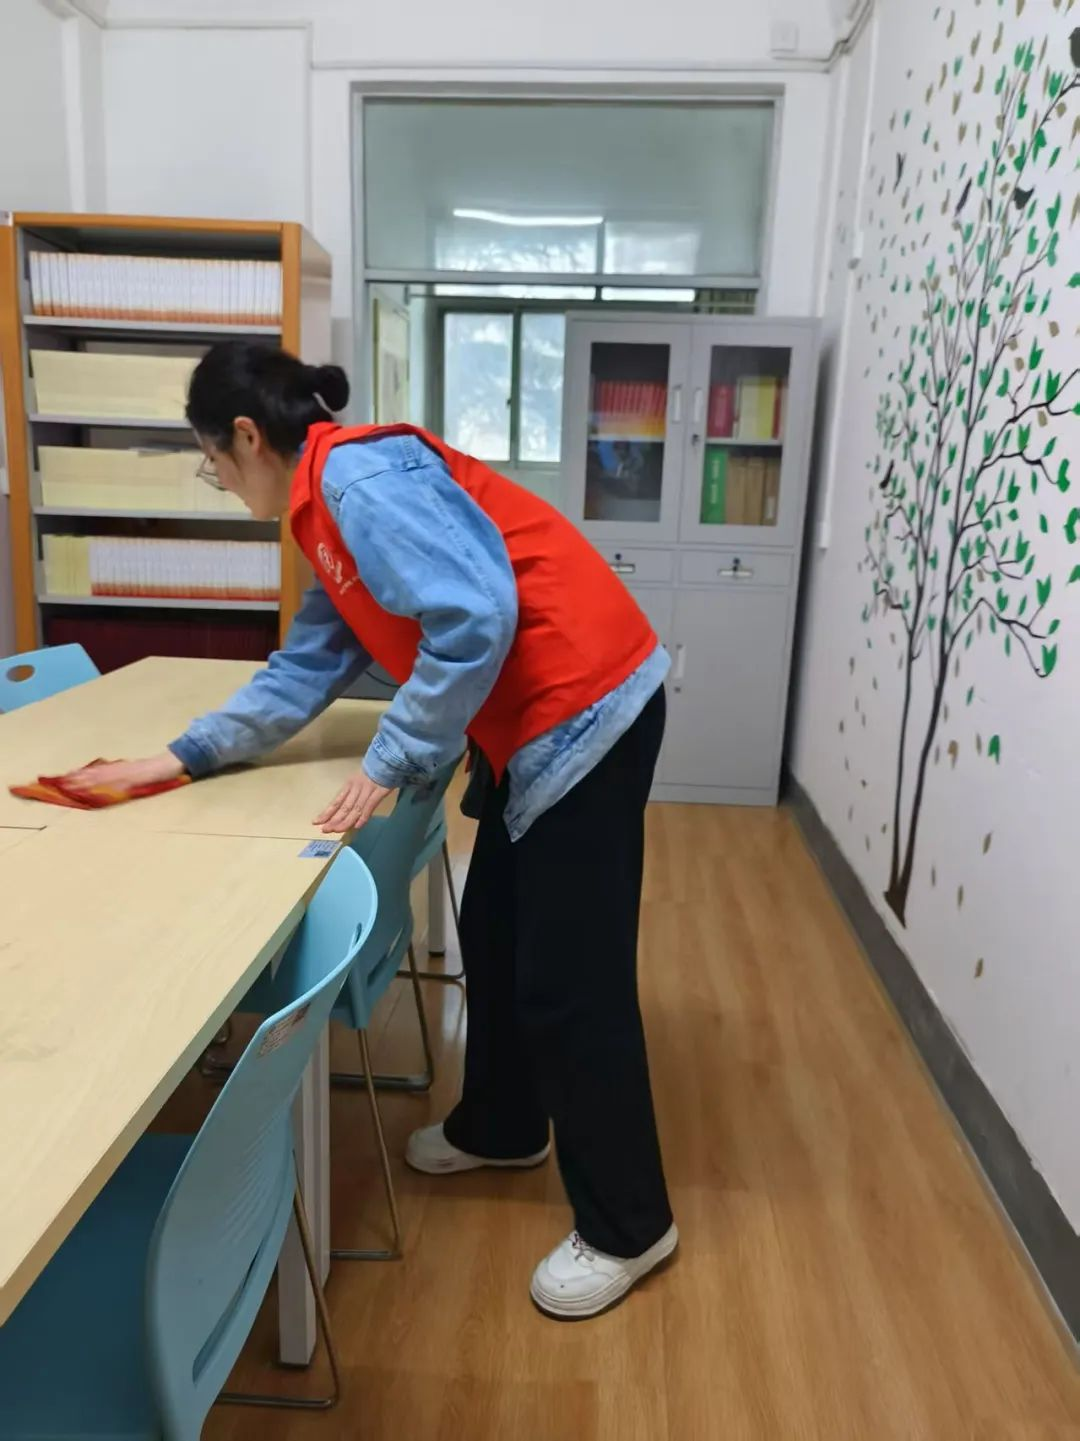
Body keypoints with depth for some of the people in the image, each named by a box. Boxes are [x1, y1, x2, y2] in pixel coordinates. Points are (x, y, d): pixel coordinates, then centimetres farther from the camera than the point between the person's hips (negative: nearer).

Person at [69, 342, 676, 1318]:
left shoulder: (362, 477, -15)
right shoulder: (332, 510, 16)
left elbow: (473, 620, -26)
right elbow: (306, 671, 18)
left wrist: (389, 765, -17)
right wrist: (183, 757, 16)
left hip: (587, 711, -10)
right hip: (540, 722, 10)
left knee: (570, 977, -1)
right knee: (496, 938, 21)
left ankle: (626, 1226, 19)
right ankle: (500, 1128, 44)